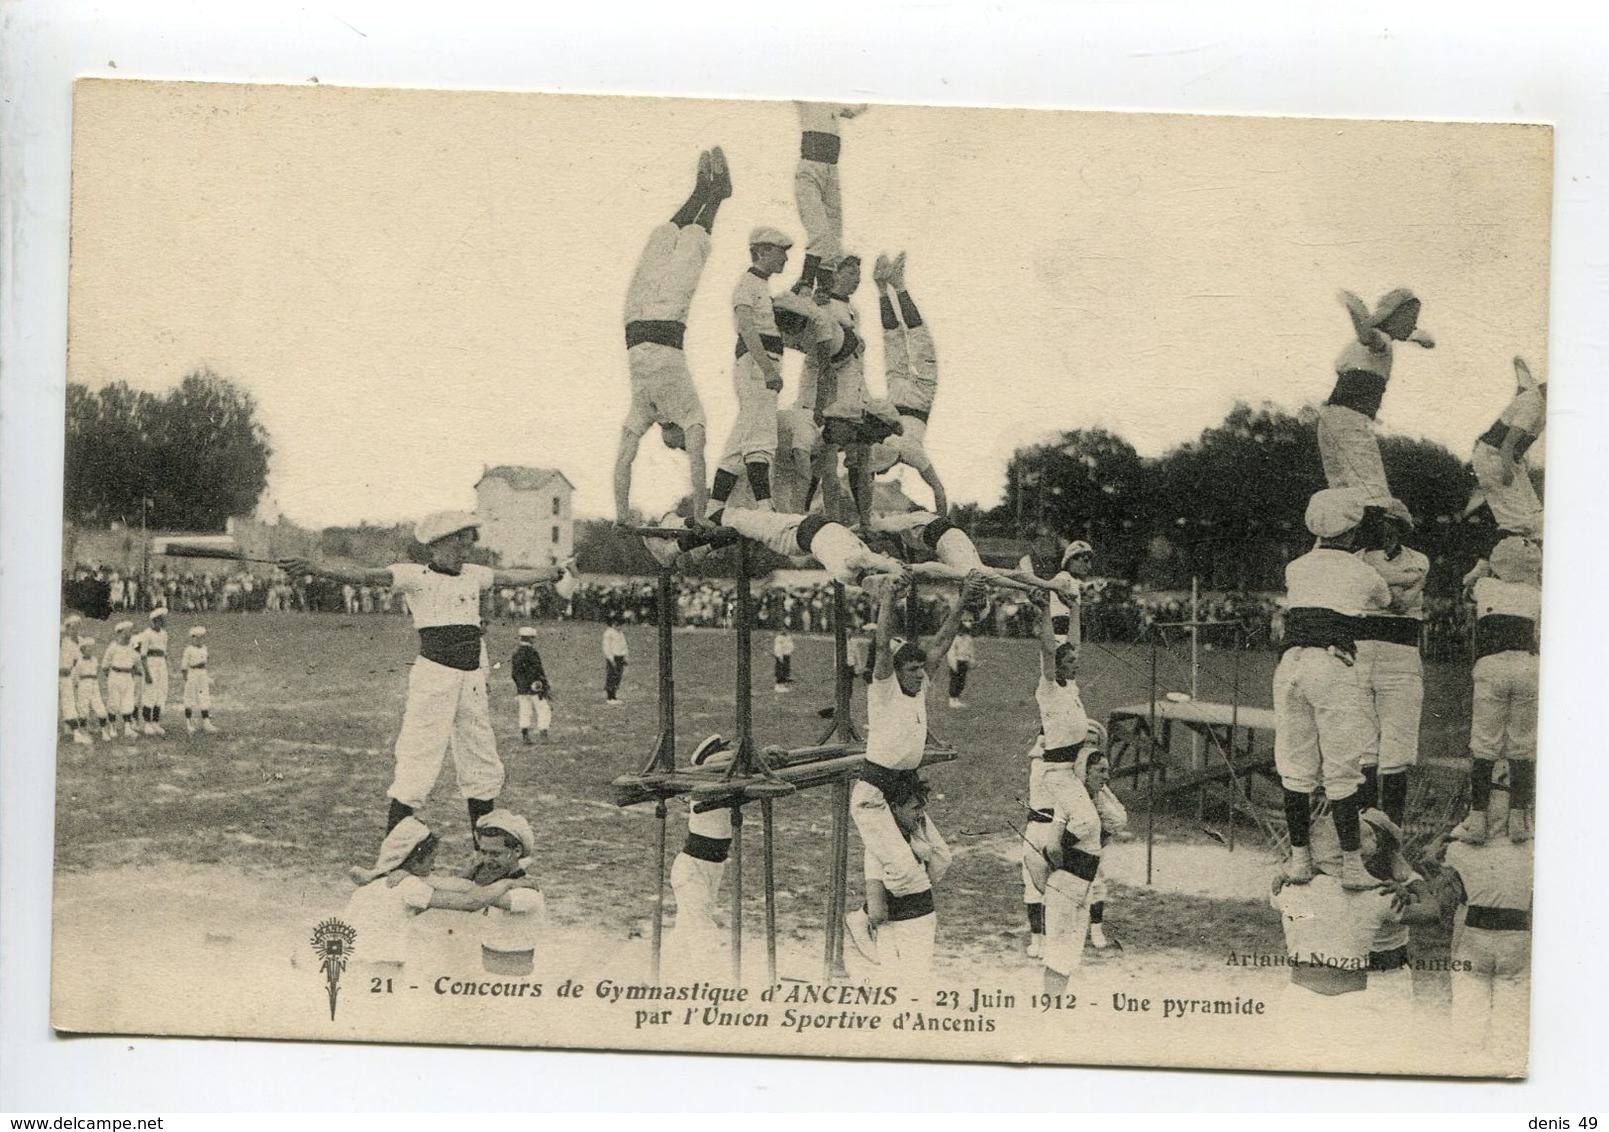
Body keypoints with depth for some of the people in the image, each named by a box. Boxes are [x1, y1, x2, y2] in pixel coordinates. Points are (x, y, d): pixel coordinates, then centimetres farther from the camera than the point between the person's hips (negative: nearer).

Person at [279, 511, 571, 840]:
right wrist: (314, 569, -32)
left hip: (473, 679, 7)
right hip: (433, 677, -7)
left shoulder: (473, 575, 13)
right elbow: (366, 576, -18)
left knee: (483, 767, 14)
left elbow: (514, 577, 28)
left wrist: (556, 573, 40)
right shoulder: (416, 576, -6)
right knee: (418, 763, -10)